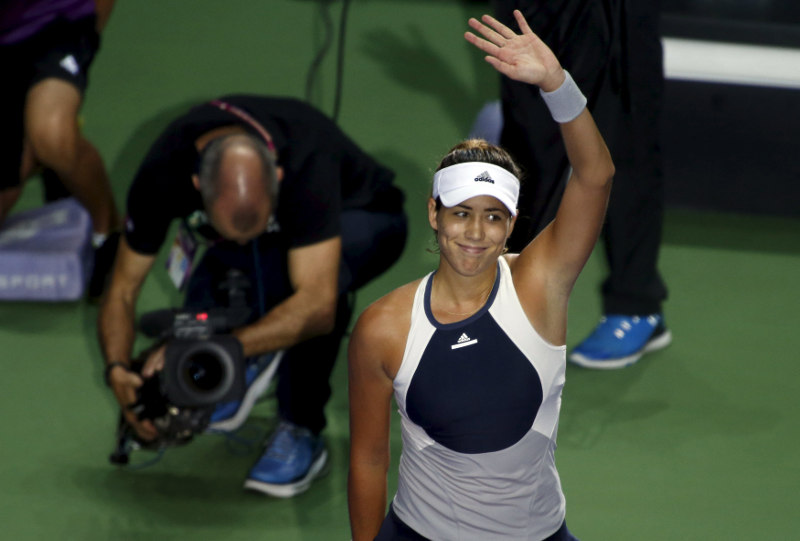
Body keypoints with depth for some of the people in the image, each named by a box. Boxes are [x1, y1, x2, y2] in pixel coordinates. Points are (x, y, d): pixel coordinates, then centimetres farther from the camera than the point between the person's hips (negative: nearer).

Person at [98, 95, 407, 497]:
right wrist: (118, 371, -37)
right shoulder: (164, 170, -31)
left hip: (360, 220, -4)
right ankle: (255, 355, 11)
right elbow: (122, 290, -19)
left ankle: (301, 431, -19)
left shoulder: (307, 158, -42)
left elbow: (317, 307, -48)